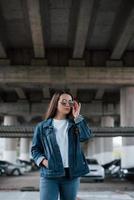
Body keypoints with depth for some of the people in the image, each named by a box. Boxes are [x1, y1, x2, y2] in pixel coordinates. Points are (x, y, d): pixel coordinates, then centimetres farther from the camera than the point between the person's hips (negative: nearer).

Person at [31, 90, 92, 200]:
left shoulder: (75, 124, 13)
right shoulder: (42, 126, 8)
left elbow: (86, 136, -6)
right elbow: (35, 149, 9)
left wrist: (77, 117, -5)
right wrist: (43, 161, -9)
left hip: (72, 174, 2)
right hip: (49, 174, -2)